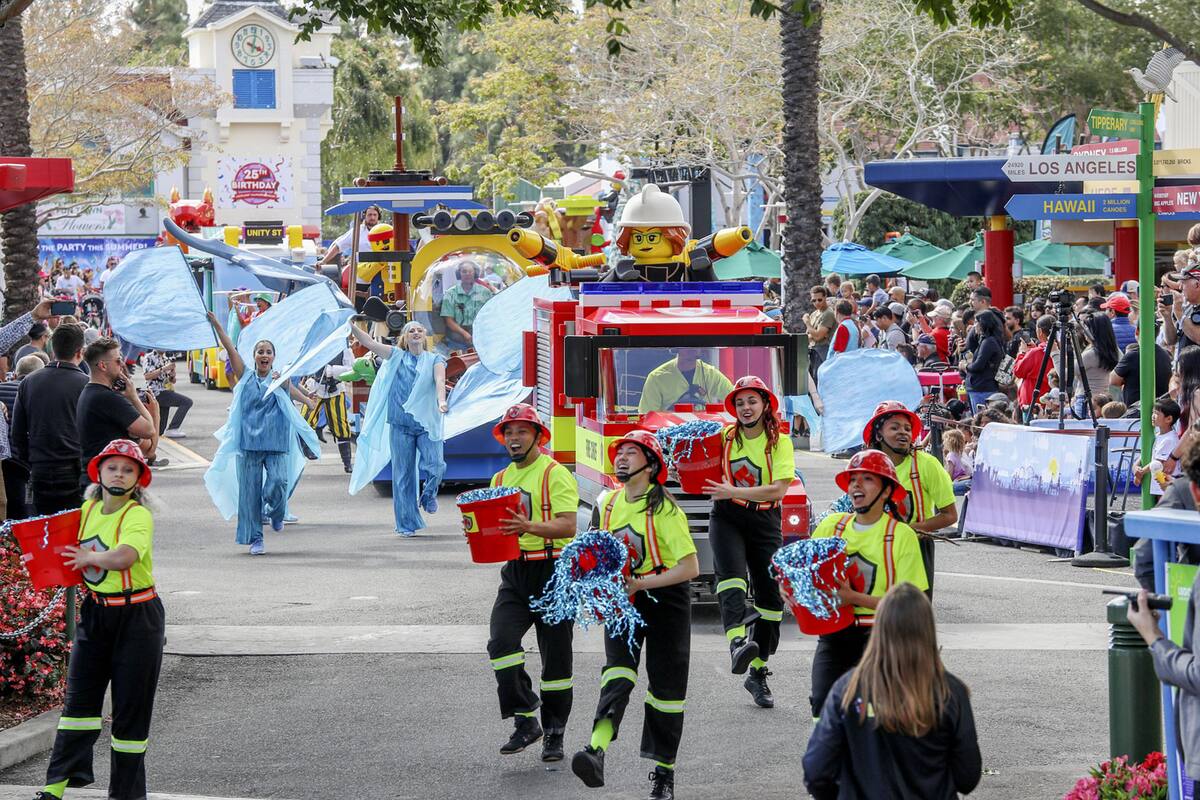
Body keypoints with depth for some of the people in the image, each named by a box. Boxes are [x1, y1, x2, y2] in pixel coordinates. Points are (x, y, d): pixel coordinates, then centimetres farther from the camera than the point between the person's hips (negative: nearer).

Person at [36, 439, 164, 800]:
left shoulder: (139, 516, -16)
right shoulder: (88, 510, 6)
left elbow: (123, 557, -34)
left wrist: (87, 557, -18)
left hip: (138, 617, -6)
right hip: (96, 611, 6)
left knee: (131, 704, 2)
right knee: (79, 696, 4)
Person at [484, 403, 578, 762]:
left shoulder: (555, 474, -5)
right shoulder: (500, 479, 16)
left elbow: (568, 526, -16)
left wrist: (530, 527, -32)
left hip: (552, 570, -5)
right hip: (515, 571, 5)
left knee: (555, 655, 2)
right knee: (501, 641, -16)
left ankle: (555, 733, 12)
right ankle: (525, 721, -9)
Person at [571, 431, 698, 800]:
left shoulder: (663, 509, -15)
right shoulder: (606, 503, 3)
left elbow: (690, 567, -19)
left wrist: (640, 583, -23)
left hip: (664, 599, -3)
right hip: (622, 600, 4)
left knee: (665, 686, 2)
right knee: (618, 671, -18)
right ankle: (596, 749, -37)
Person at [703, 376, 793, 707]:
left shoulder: (779, 442, -2)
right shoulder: (725, 436, 5)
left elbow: (778, 490, -15)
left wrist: (735, 492, -23)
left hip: (765, 521, 1)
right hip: (727, 518, 0)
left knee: (770, 596, 3)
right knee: (732, 578, -28)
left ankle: (758, 673, 15)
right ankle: (737, 642, -50)